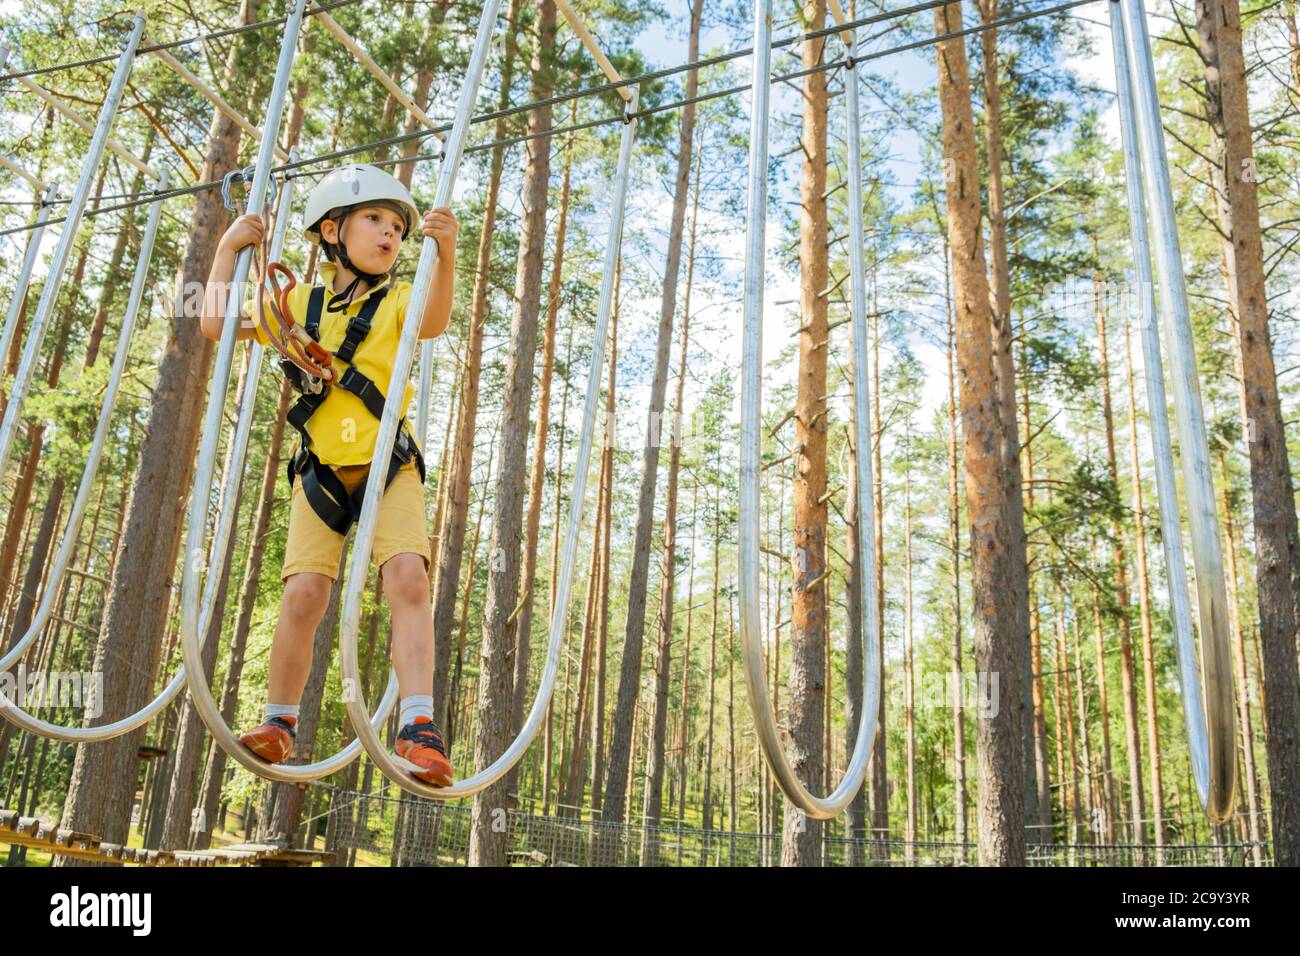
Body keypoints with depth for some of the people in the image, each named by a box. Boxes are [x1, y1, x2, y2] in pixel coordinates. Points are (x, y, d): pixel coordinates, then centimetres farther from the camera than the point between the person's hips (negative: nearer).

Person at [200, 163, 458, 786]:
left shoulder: (396, 302, 2)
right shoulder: (299, 303, 10)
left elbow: (433, 322, -22)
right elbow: (217, 325, 11)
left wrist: (445, 253, -39)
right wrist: (228, 249, 8)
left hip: (389, 467, -2)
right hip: (322, 469, 2)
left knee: (408, 576, -21)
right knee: (304, 591, -10)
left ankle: (418, 727, -22)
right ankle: (279, 721, 10)